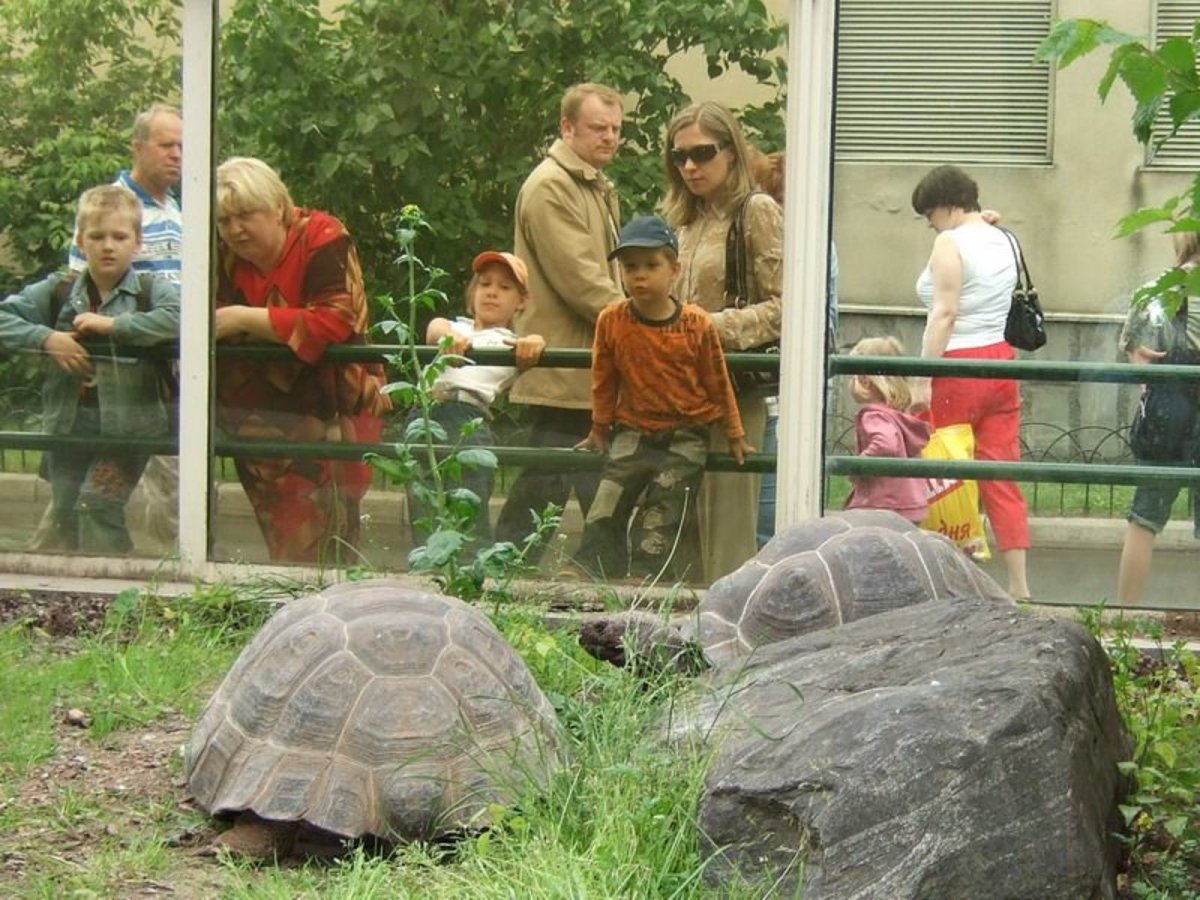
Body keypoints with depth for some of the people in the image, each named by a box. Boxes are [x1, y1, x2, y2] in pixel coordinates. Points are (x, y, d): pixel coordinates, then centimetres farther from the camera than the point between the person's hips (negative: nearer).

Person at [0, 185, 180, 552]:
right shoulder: (57, 292, 5)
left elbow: (181, 317, -25)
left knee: (96, 504, -18)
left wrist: (113, 325, -24)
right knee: (64, 519, 12)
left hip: (126, 428, -4)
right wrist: (47, 338, -15)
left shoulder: (150, 293, -5)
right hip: (67, 426, 4)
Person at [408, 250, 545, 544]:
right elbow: (436, 327, 4)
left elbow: (532, 344, 0)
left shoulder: (514, 344, 23)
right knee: (424, 516, -4)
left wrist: (534, 343, -25)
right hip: (424, 413, 2)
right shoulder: (453, 328, 27)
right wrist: (449, 336, -20)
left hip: (468, 418, -2)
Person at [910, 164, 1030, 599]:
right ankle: (1018, 584, 1)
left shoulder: (951, 242, -9)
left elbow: (944, 314, -15)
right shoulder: (1002, 241, 13)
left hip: (958, 368, -7)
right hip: (1001, 360, 7)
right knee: (1002, 477, 4)